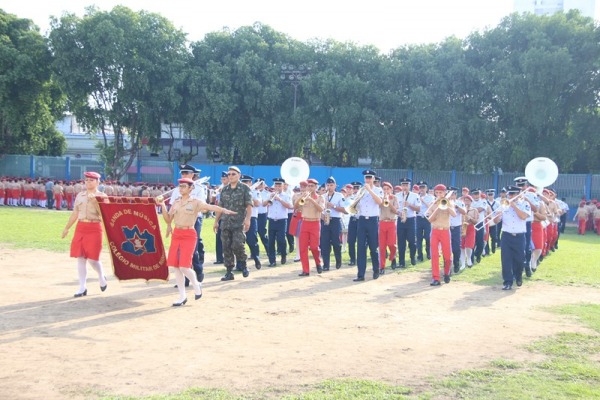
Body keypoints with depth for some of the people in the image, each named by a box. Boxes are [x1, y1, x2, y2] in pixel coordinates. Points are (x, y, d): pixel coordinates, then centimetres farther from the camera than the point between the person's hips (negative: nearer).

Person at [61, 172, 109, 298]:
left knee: (92, 258, -5)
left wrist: (95, 201, -21)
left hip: (94, 228, -4)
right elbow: (75, 213, 17)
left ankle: (101, 277, 25)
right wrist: (66, 228, 19)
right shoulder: (80, 195, 12)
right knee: (80, 258, 2)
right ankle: (82, 287, 8)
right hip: (80, 227, 4)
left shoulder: (101, 196, -1)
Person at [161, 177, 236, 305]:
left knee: (184, 267, -13)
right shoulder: (175, 203, 12)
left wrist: (223, 210, -34)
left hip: (189, 235, -5)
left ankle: (196, 285, 16)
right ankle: (182, 297, 13)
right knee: (176, 266, 3)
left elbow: (211, 207, -17)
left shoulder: (195, 202, -2)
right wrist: (163, 206, -4)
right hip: (176, 234, 5)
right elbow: (168, 219, 10)